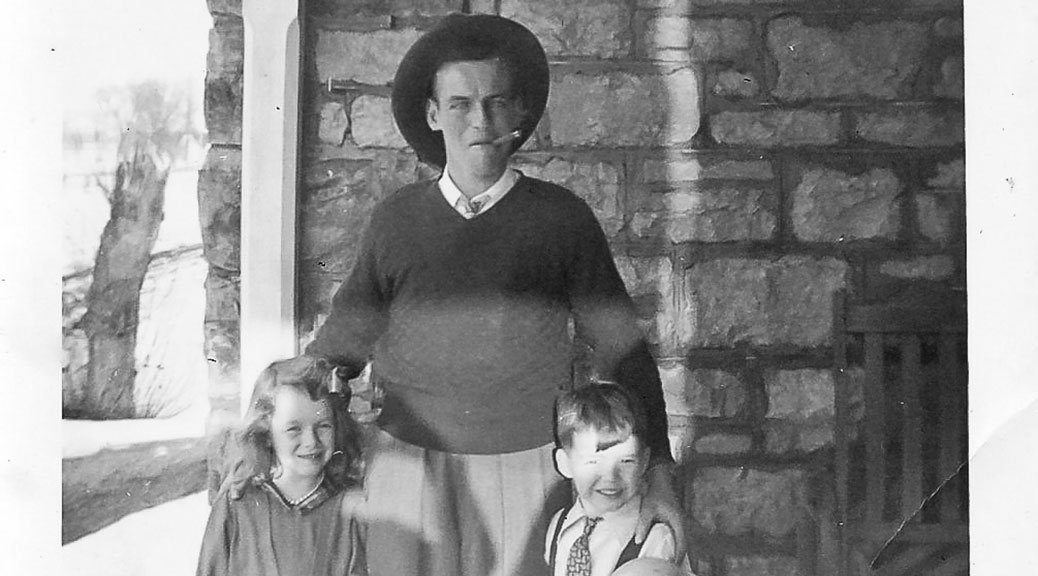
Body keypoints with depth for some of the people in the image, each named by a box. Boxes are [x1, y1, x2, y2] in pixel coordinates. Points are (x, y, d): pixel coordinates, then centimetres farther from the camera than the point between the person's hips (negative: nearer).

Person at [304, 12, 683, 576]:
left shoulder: (561, 218, -2)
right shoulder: (395, 220, 2)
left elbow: (620, 349, 1)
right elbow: (343, 340, 11)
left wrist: (657, 473, -4)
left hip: (525, 469, -1)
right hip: (411, 463, 1)